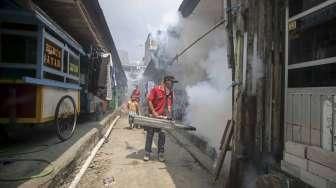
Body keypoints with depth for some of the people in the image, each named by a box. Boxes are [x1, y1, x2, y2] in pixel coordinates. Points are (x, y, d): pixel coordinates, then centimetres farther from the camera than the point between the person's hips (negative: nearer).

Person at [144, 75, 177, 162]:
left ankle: (161, 154, 20)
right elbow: (149, 101, -11)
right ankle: (147, 153, 18)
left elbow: (169, 104, 3)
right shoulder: (156, 89, -11)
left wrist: (169, 115, -8)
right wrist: (154, 112, -15)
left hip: (163, 116, 4)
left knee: (162, 135, 7)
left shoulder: (170, 92, 4)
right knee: (150, 134, 6)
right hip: (153, 115, -4)